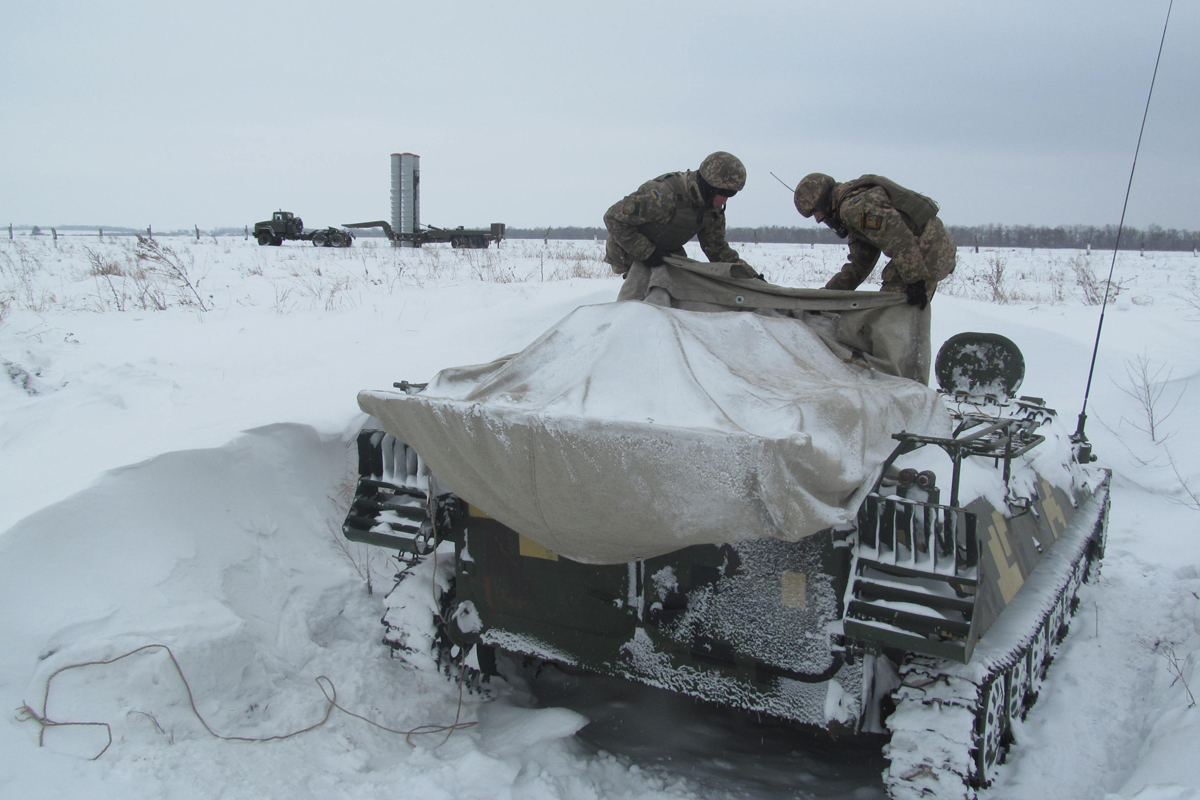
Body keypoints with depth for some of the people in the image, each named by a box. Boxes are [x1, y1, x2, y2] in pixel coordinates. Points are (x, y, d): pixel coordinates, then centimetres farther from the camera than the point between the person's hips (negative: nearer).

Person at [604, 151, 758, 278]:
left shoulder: (714, 209, -9)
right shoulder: (664, 195, -35)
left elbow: (717, 248, 2)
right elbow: (614, 217, -31)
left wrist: (751, 275, -8)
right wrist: (646, 253, -31)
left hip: (666, 253, 7)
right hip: (629, 255, -7)